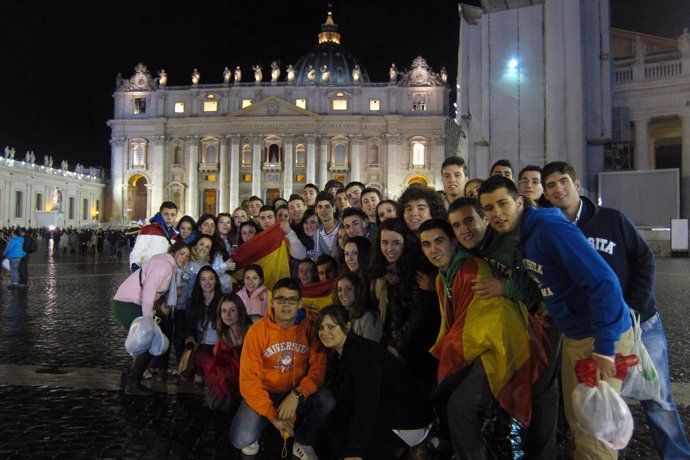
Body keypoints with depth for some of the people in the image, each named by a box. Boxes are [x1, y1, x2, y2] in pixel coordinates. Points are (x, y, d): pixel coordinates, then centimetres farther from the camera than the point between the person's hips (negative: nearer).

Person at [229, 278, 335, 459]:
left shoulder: (310, 327, -10)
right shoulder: (257, 330, -15)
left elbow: (318, 368, -12)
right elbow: (249, 379, -14)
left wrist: (297, 395, -29)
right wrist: (272, 415, -21)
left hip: (297, 394, 1)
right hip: (264, 393, -1)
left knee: (326, 401, -27)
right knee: (241, 439, -22)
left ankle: (303, 443, 3)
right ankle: (252, 438, 18)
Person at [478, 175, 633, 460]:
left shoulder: (551, 228, -23)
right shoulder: (520, 236, 5)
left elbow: (603, 282, -27)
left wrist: (604, 348, -27)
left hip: (602, 336, -9)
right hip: (573, 335, 9)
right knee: (575, 418, 19)